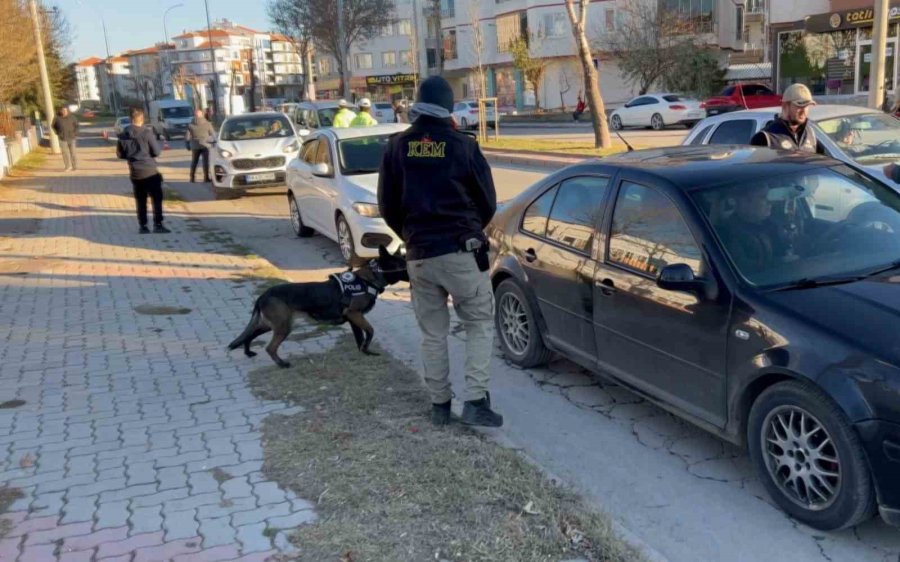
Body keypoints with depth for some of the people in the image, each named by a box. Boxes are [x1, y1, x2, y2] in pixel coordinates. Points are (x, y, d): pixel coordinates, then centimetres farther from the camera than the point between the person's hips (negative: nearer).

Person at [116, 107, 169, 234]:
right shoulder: (147, 132, -11)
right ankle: (157, 224, -6)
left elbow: (120, 154, 10)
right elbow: (156, 152, -9)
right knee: (157, 198, 1)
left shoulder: (123, 135, 4)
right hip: (150, 171, -5)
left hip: (134, 172, 5)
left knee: (140, 200, 11)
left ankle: (143, 226, 11)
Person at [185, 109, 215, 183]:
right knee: (205, 162, 2)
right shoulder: (207, 124, -3)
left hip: (195, 146, 2)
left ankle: (192, 178, 14)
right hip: (205, 145, -2)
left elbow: (188, 137, -2)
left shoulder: (191, 125, -1)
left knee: (194, 162, 13)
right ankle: (206, 178, -4)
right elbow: (213, 135, -2)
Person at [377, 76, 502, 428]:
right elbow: (487, 202, 3)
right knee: (480, 325, 7)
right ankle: (475, 401, -2)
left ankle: (439, 405, 18)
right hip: (462, 251, -3)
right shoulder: (463, 146, -4)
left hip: (419, 255, 3)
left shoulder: (397, 147, 3)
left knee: (432, 333, 13)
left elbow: (387, 206, 7)